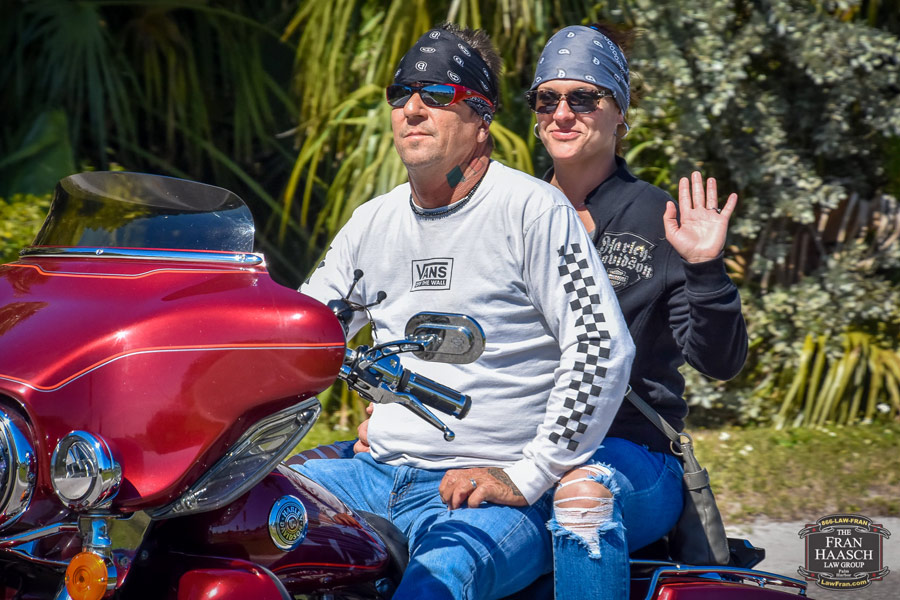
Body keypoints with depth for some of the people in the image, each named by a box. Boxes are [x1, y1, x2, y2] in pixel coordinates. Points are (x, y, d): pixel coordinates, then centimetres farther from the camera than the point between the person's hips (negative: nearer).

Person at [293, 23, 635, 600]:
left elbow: (604, 349, -12)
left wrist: (527, 477, -16)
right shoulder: (374, 222, 15)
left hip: (491, 497, -6)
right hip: (379, 475, 7)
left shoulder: (532, 209, -5)